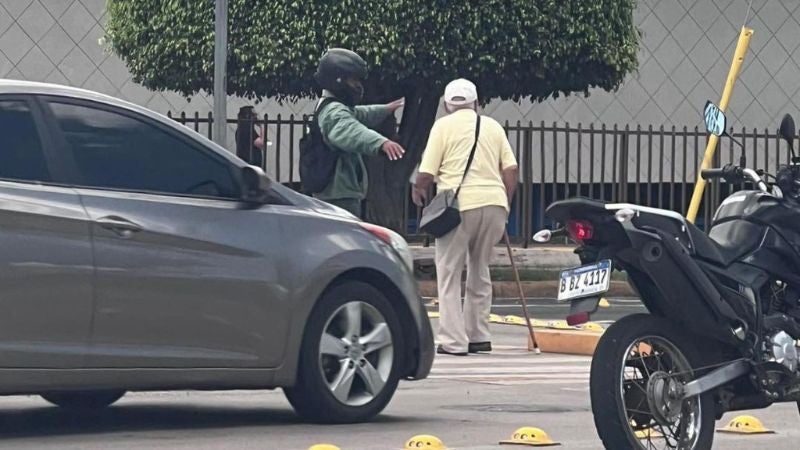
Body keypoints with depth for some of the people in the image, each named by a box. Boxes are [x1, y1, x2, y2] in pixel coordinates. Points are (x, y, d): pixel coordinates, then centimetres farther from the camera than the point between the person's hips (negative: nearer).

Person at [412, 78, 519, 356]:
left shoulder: (444, 126, 3)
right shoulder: (493, 126, 16)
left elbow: (426, 173, -3)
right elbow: (511, 169, 9)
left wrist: (418, 191, 17)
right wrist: (505, 204, 19)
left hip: (460, 204, -4)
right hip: (494, 202, 4)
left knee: (450, 273, 2)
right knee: (480, 271, 18)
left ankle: (454, 341, -4)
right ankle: (479, 336, 19)